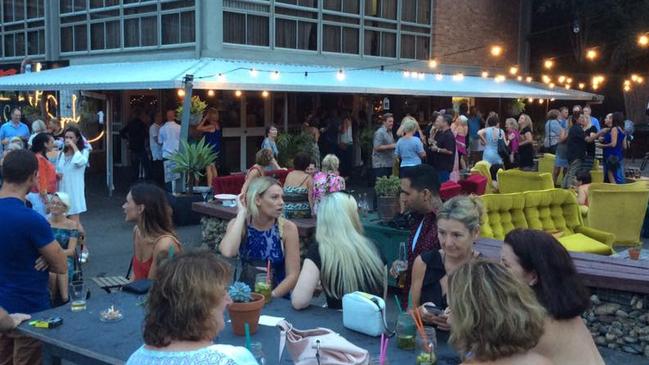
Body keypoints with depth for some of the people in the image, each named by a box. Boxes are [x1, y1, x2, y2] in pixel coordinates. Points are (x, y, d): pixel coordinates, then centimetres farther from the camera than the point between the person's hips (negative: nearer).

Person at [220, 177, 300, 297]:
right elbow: (227, 252, -23)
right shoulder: (238, 224, -3)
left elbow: (293, 275, -8)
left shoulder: (287, 228, -8)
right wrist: (242, 213, -16)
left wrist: (269, 297, -21)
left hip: (277, 299, -1)